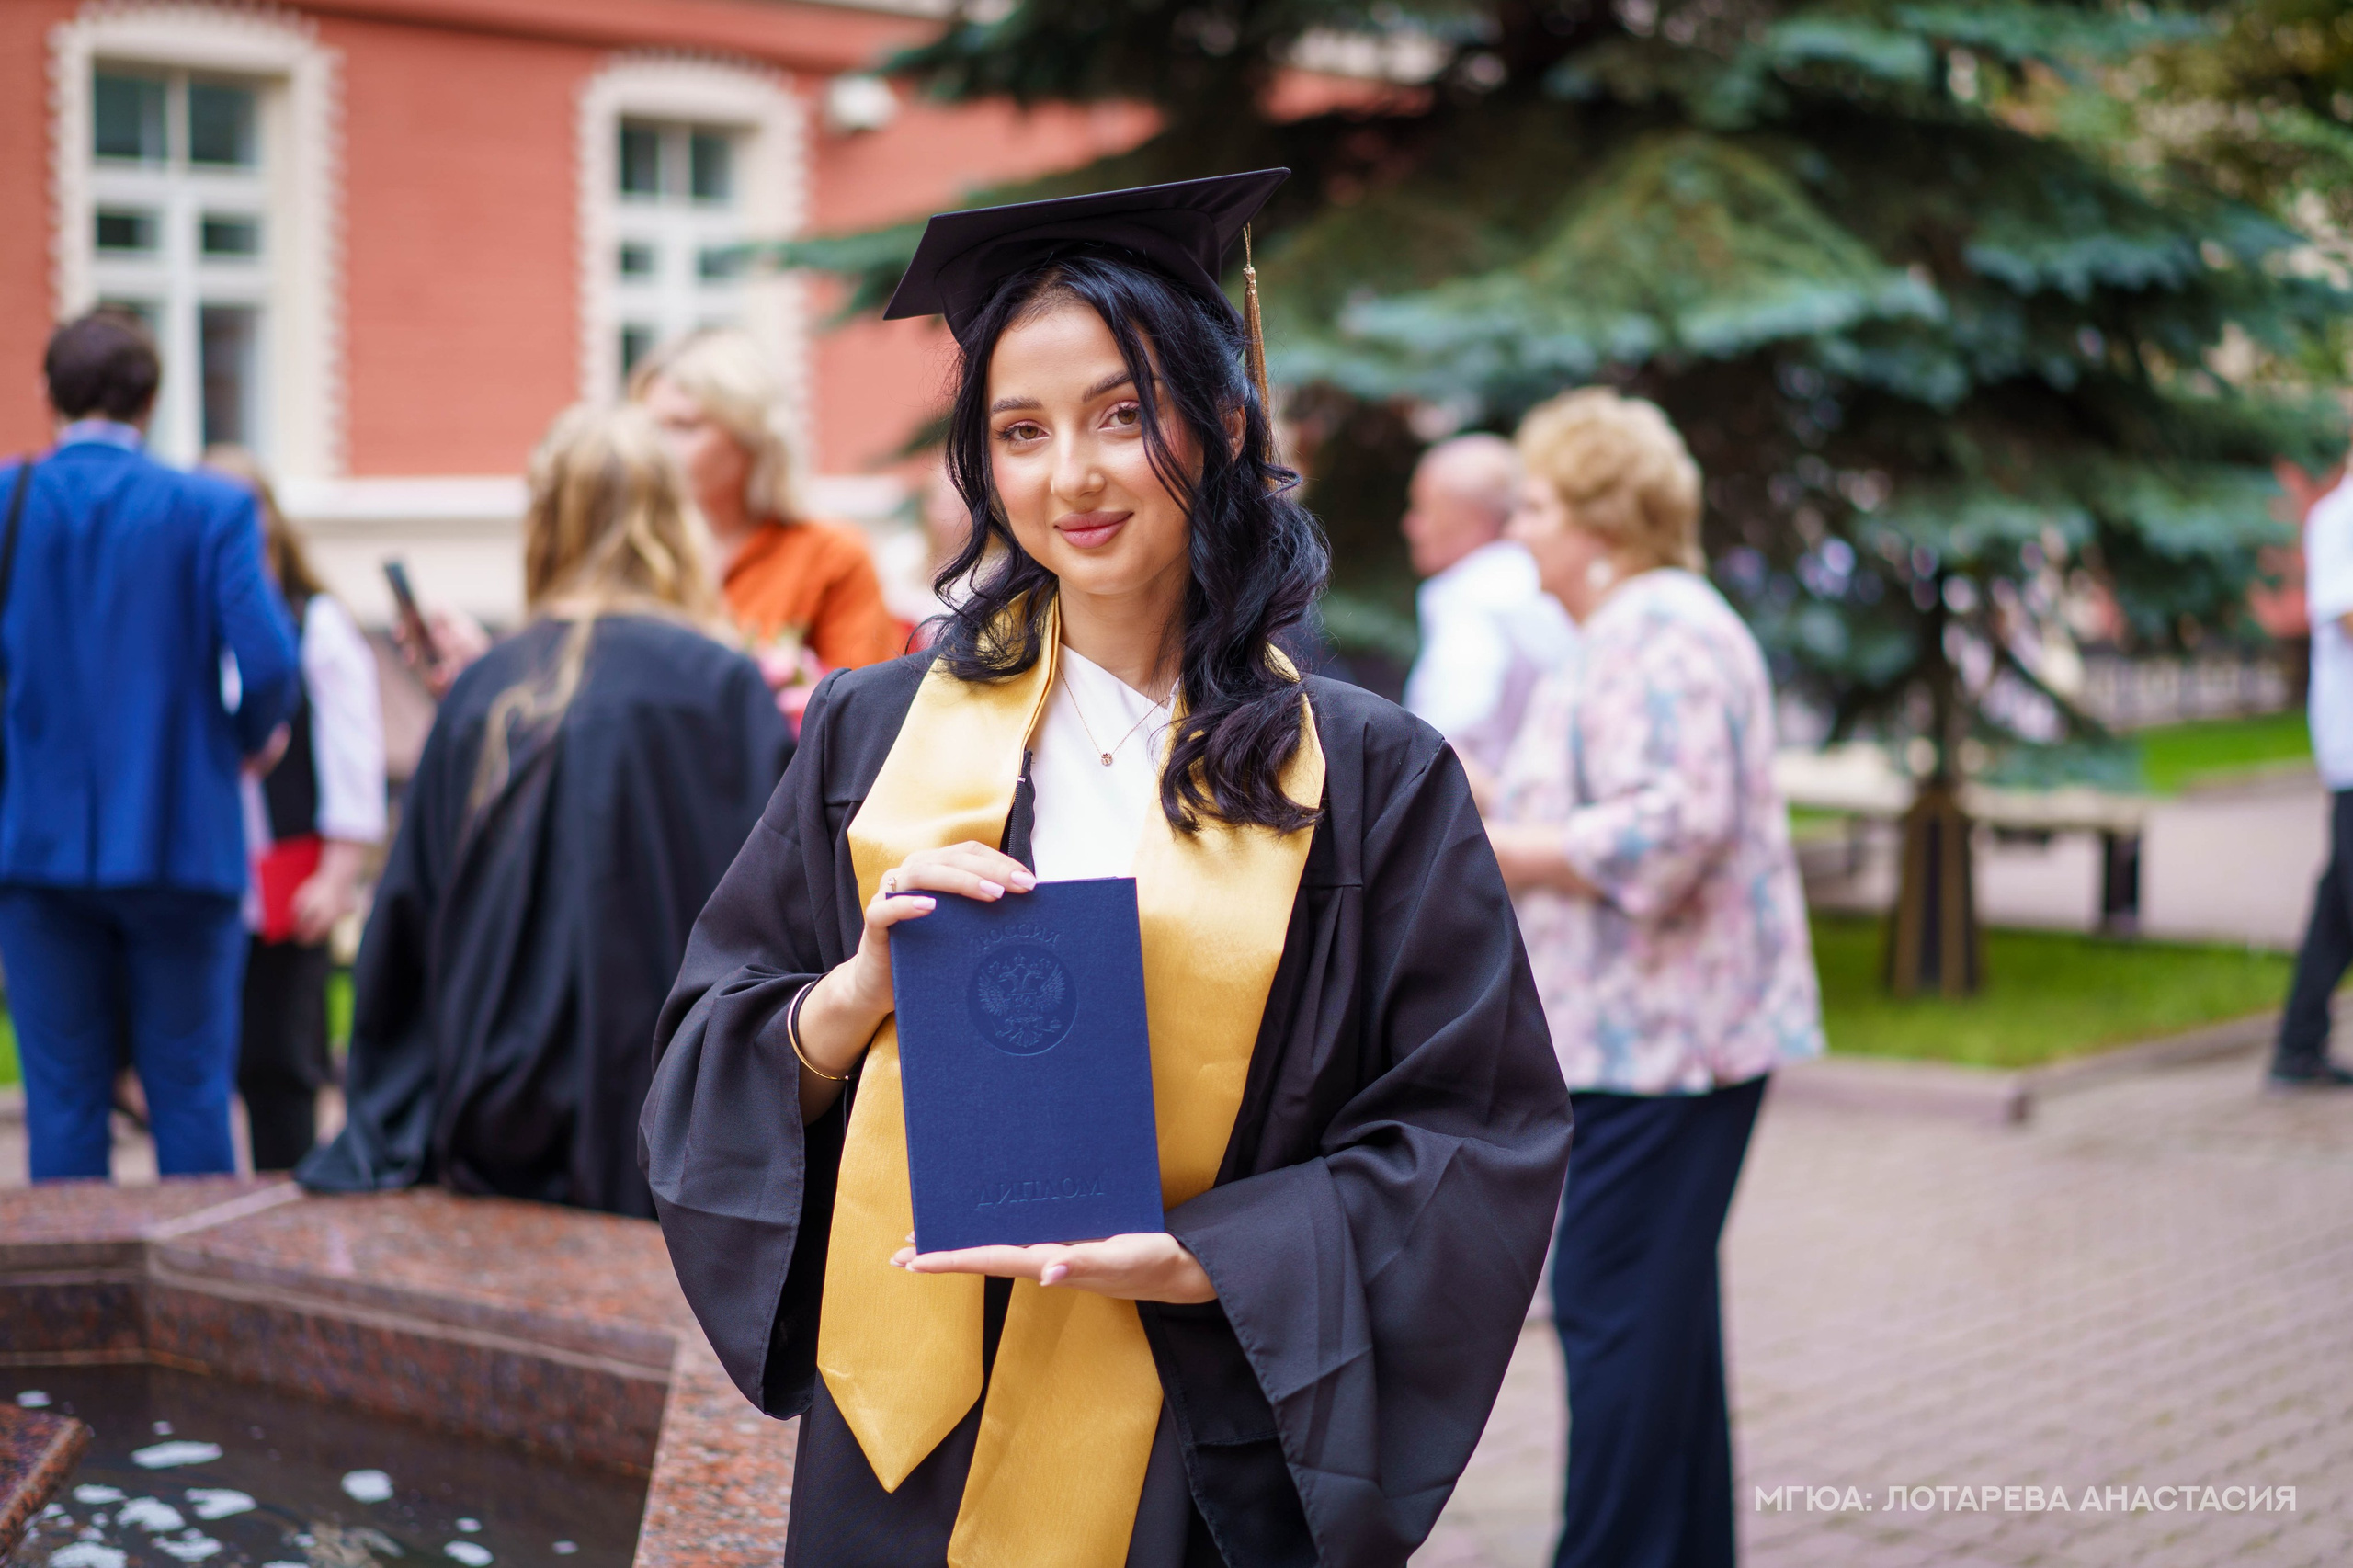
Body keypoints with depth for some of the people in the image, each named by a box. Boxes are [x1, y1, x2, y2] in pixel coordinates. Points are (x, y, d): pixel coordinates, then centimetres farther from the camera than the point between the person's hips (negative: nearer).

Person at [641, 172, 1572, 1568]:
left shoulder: (1371, 777, -2)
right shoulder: (874, 736, 2)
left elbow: (1481, 1131, -4)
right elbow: (706, 1076, 4)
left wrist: (1192, 1263, -16)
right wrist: (864, 988, -16)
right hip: (906, 1451, 1)